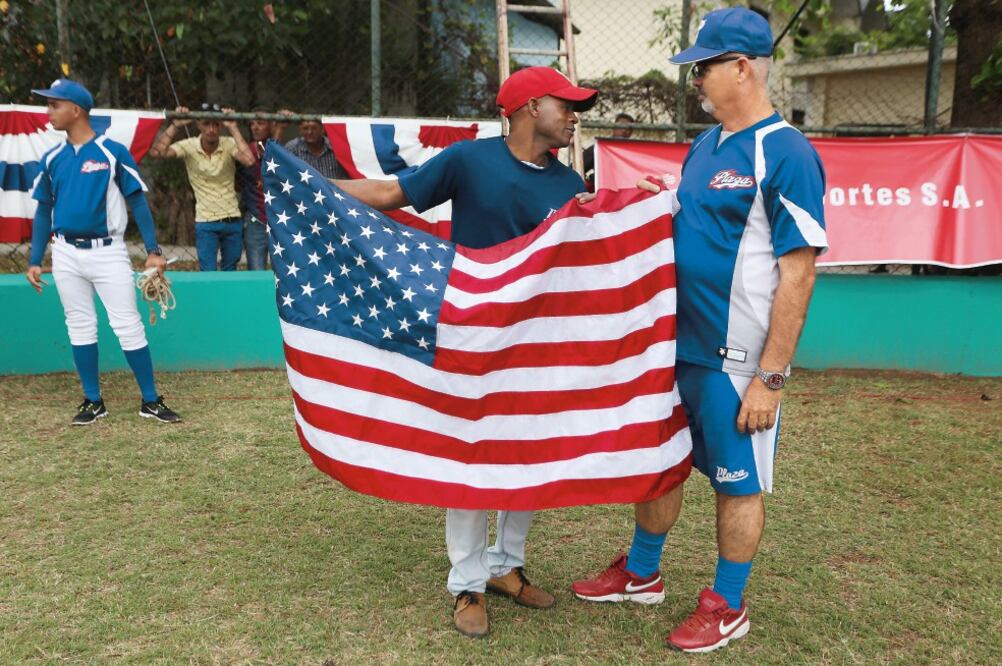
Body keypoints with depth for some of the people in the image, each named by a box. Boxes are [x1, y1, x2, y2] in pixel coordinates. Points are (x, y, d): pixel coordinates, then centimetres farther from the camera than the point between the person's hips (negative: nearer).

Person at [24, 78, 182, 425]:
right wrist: (34, 261, 10)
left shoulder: (113, 152, -5)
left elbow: (138, 202, -5)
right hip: (65, 254, 5)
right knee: (80, 327, 9)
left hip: (108, 251, -4)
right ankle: (93, 401, 20)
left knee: (128, 326, -5)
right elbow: (43, 212, 14)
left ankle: (151, 401, 3)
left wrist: (153, 251, -12)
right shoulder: (52, 158, 9)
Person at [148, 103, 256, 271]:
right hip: (206, 223, -1)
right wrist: (175, 125, -22)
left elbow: (249, 160, -28)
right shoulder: (189, 146, -8)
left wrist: (233, 128, -25)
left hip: (233, 221, 1)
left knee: (230, 274, 15)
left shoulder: (229, 144, -9)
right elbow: (156, 152, -21)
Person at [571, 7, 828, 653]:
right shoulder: (703, 146, 10)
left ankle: (728, 607, 28)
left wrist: (770, 378, -19)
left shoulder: (785, 153, -15)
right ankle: (641, 575, 38)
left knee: (739, 483, 9)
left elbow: (798, 273, -18)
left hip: (736, 360, -8)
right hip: (675, 345, 8)